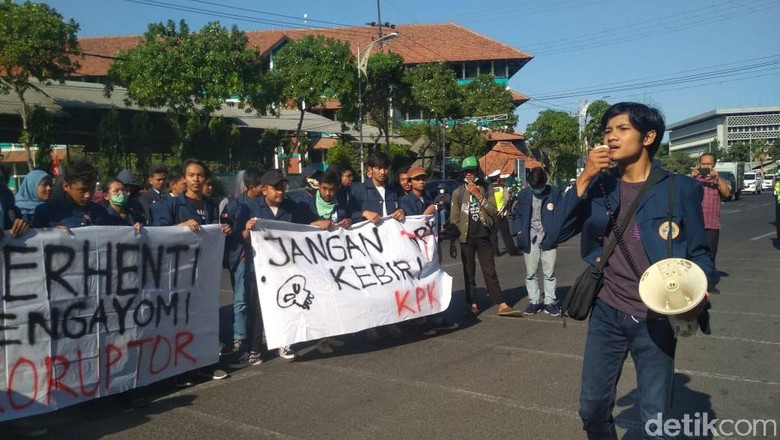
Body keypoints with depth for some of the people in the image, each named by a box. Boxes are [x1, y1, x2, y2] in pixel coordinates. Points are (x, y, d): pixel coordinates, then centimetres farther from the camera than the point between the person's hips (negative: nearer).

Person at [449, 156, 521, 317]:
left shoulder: (485, 190, 6)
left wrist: (479, 195, -13)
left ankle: (502, 305, -1)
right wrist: (452, 241, -1)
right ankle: (473, 304, 13)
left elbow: (493, 211, -5)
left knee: (490, 272, 0)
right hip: (466, 237, 0)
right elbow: (454, 219, 3)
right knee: (469, 272, 5)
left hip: (483, 236, 0)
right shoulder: (458, 193, 4)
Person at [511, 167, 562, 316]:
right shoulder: (524, 194, 0)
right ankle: (534, 302, 16)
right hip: (530, 240, 2)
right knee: (531, 273, 7)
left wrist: (556, 233, -9)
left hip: (548, 239, -1)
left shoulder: (555, 193, -5)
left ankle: (550, 302, 14)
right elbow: (516, 214, 12)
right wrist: (519, 230, 0)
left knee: (549, 273, 5)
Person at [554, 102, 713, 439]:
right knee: (592, 408, 12)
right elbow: (557, 233, -8)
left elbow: (699, 253, 0)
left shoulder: (680, 188, -6)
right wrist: (584, 179, -15)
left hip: (656, 319, -2)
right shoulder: (599, 186, 1)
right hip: (607, 313, 3)